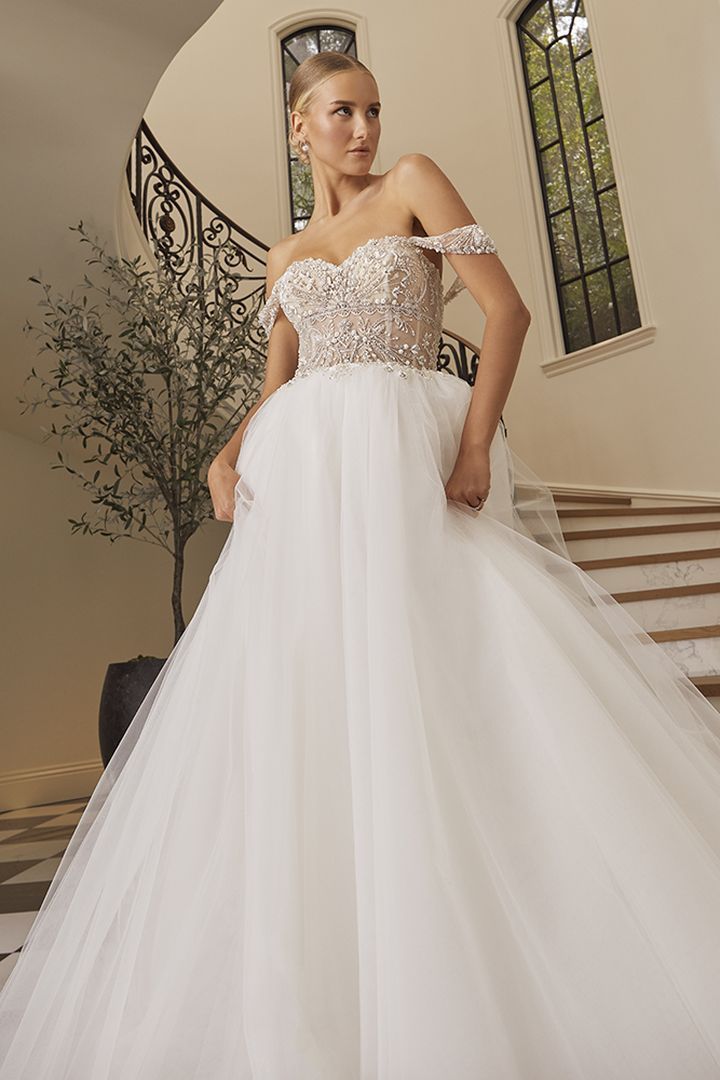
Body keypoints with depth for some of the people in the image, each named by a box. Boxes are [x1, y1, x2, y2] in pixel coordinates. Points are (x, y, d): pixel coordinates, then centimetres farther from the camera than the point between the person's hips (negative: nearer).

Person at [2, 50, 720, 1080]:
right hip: (302, 473, 4)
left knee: (423, 673, -12)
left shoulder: (414, 183, 15)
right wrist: (233, 451, -1)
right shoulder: (283, 257, 25)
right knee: (300, 700, -4)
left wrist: (476, 444, -13)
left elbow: (508, 308, 2)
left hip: (408, 463, -3)